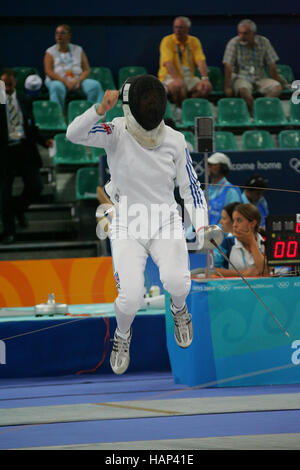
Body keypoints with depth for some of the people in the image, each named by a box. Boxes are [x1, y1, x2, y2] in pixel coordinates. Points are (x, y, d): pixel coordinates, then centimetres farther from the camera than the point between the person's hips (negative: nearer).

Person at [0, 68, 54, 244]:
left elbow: (32, 127, 15)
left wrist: (44, 141, 1)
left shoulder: (24, 101, 9)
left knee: (36, 186, -5)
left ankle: (18, 209, 28)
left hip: (25, 149, 3)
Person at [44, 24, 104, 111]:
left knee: (95, 85, -26)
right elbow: (49, 72, -6)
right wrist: (66, 82, -21)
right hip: (58, 81, -2)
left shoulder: (78, 50, 13)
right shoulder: (50, 52, 7)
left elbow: (86, 70, 6)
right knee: (57, 87, -39)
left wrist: (78, 81, -16)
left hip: (78, 81, 2)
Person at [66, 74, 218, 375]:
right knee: (131, 297, -18)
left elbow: (190, 186, 2)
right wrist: (101, 110, -47)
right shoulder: (116, 133, -14)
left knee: (176, 281, -25)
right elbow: (74, 134, -30)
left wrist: (200, 225, -10)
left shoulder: (174, 140, -8)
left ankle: (178, 308, 14)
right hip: (127, 227, -1)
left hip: (165, 224, 1)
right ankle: (122, 336, 18)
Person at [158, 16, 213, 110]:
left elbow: (201, 61, -4)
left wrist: (205, 78, -22)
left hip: (189, 77, 4)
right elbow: (167, 63, -18)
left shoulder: (194, 41, 7)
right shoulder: (167, 41, -5)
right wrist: (177, 79, -34)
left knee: (207, 87, -22)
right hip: (170, 77, -4)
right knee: (178, 86, -37)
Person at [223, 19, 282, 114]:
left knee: (277, 87, -25)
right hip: (241, 78, -3)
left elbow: (272, 65, 4)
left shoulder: (264, 42, 0)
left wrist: (276, 83, 0)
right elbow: (228, 66, -14)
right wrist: (228, 87, -21)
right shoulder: (234, 43, -9)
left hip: (260, 78, 3)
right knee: (243, 89, -38)